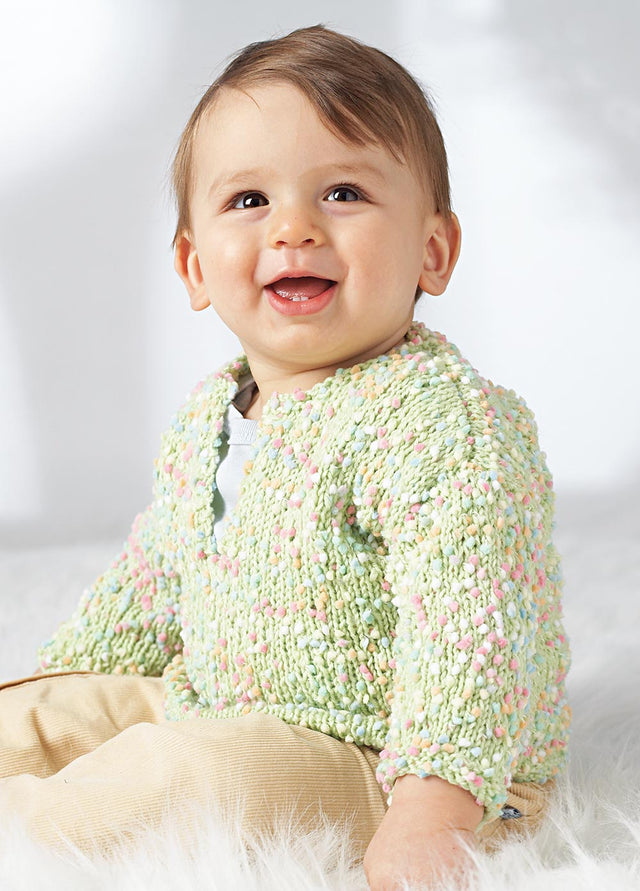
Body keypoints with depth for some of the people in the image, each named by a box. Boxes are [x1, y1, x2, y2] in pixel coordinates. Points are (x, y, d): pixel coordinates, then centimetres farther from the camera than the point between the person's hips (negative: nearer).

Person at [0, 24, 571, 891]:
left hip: (375, 755, -8)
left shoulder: (450, 423, -21)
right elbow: (150, 576, 19)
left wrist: (430, 814, -37)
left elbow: (468, 628, -29)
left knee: (205, 777, -31)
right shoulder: (206, 416, 6)